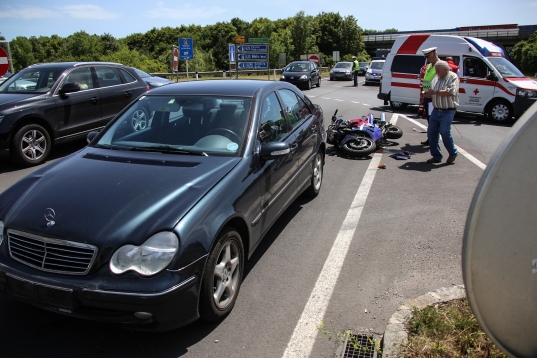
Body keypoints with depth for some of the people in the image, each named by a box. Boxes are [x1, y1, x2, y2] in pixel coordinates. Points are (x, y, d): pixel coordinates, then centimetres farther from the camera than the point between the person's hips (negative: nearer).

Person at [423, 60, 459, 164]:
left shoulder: (453, 77, -6)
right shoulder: (436, 78, 13)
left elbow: (451, 92, -21)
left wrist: (435, 92, -20)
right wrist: (428, 94, -4)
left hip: (448, 111, -7)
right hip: (436, 110, 7)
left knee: (444, 132, -15)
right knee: (431, 132, 2)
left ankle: (453, 153, 8)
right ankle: (436, 156, 12)